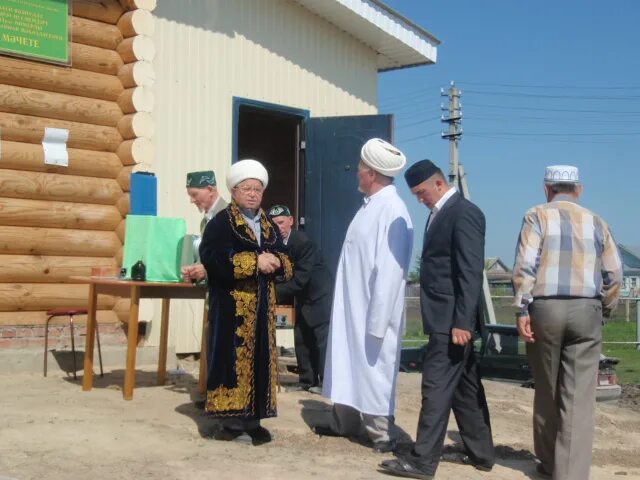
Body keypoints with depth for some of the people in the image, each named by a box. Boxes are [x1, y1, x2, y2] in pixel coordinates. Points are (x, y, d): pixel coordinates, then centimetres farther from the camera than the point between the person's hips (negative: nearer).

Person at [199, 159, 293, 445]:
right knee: (233, 359, -5)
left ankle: (251, 419, 14)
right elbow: (212, 258, -19)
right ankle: (230, 419, 1)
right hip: (232, 306, -6)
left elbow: (286, 260, 15)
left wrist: (277, 262, -10)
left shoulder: (268, 225, 16)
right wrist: (254, 261, -22)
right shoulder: (221, 223, -4)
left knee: (259, 359, 7)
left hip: (262, 306, 6)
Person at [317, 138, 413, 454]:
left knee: (373, 367, 2)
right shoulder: (370, 205, 8)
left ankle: (381, 433, 15)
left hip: (372, 312, -9)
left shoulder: (391, 210, -20)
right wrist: (345, 307, 16)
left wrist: (377, 322, -23)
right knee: (349, 364, 17)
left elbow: (389, 270, -24)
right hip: (351, 308, 9)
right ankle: (345, 422, 32)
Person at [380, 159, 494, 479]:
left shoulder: (464, 213, -14)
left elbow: (471, 272, -20)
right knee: (464, 387, 15)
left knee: (437, 386, -6)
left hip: (452, 319, -10)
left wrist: (462, 321, -23)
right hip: (445, 318, 10)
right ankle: (480, 453, 25)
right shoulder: (440, 213, 15)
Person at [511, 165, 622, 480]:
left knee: (547, 392, 12)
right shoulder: (596, 222, 12)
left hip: (545, 308, -1)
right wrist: (604, 310, 20)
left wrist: (522, 310, -9)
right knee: (579, 398, -1)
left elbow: (525, 265, -9)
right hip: (586, 310, 1)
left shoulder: (538, 216, 3)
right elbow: (614, 273, 8)